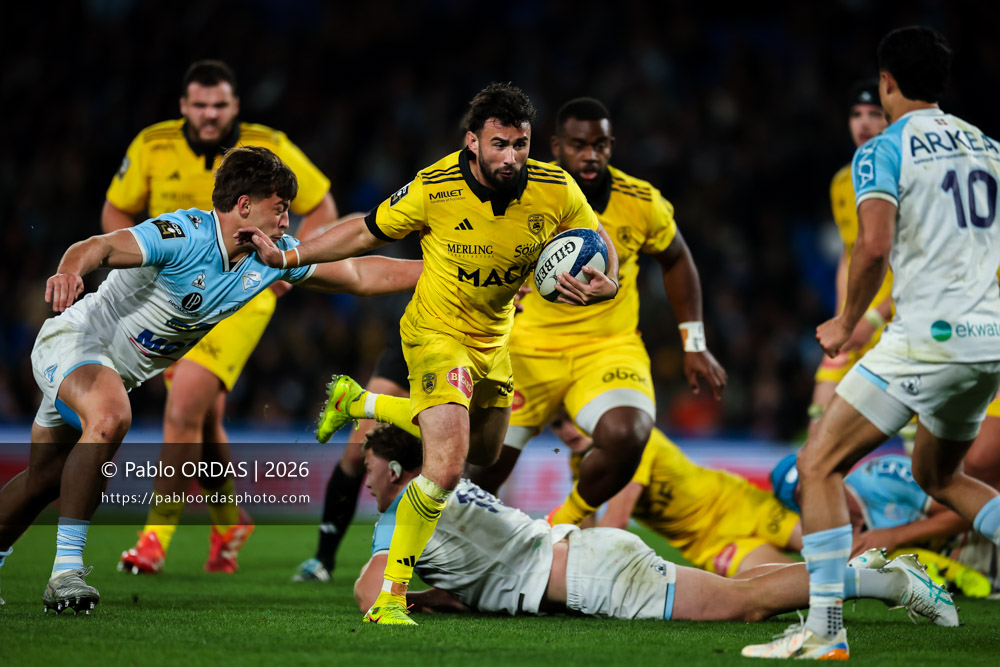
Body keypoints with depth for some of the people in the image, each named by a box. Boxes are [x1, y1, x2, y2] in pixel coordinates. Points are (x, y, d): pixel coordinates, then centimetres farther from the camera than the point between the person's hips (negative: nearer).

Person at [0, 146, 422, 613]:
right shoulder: (182, 236, -28)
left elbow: (359, 275, 6)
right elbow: (100, 247, -41)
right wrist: (69, 271, -62)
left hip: (120, 371, 9)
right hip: (75, 341, -9)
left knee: (45, 479, 16)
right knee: (109, 418, -36)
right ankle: (66, 570, -33)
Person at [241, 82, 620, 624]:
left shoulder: (556, 190, -17)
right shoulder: (434, 189, -24)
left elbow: (600, 244, 0)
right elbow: (366, 233, -9)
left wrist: (606, 284, -23)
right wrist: (286, 257, -14)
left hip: (493, 340, 6)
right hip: (438, 332, -6)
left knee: (482, 453, 28)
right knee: (446, 466, -24)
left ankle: (358, 402, 49)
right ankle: (389, 599, -15)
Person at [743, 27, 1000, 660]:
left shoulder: (884, 151, -6)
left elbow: (875, 245, -19)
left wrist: (848, 321, -4)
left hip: (928, 338, -8)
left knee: (820, 466, -1)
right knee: (937, 474, 27)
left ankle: (825, 630, -9)